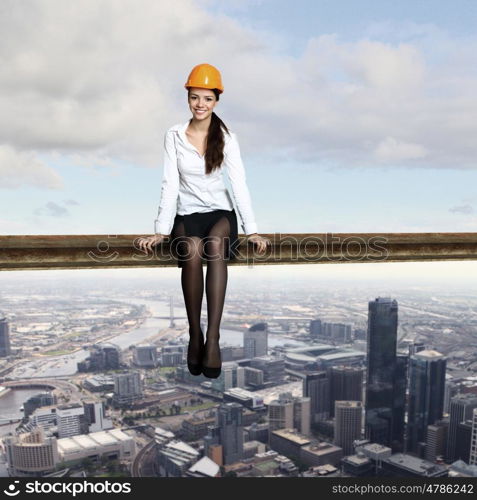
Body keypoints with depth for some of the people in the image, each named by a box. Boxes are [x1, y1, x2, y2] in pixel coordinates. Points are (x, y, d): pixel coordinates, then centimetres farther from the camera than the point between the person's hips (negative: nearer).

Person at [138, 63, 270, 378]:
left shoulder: (227, 138, 1)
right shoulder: (174, 136, 0)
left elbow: (239, 184, -7)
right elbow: (170, 185, -4)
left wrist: (252, 230, -16)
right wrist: (162, 230, -14)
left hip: (220, 212, 0)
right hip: (187, 214, 0)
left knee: (215, 245, -35)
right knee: (193, 250, -34)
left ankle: (213, 338, -34)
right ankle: (195, 335, -19)